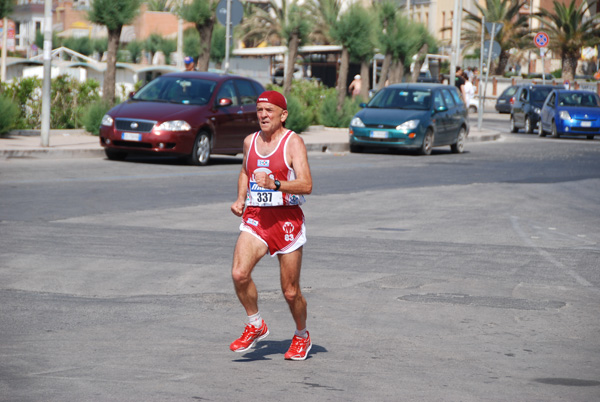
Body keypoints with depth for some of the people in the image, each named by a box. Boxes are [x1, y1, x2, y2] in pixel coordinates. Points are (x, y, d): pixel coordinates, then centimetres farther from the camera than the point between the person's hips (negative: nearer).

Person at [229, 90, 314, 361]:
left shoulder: (293, 142, -7)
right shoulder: (250, 141, 10)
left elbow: (306, 185, -17)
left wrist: (275, 184, -31)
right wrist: (240, 199, 14)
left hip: (287, 218, -4)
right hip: (255, 217, 4)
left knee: (290, 291, 3)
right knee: (239, 274, -20)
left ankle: (302, 336, 29)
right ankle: (255, 326, 3)